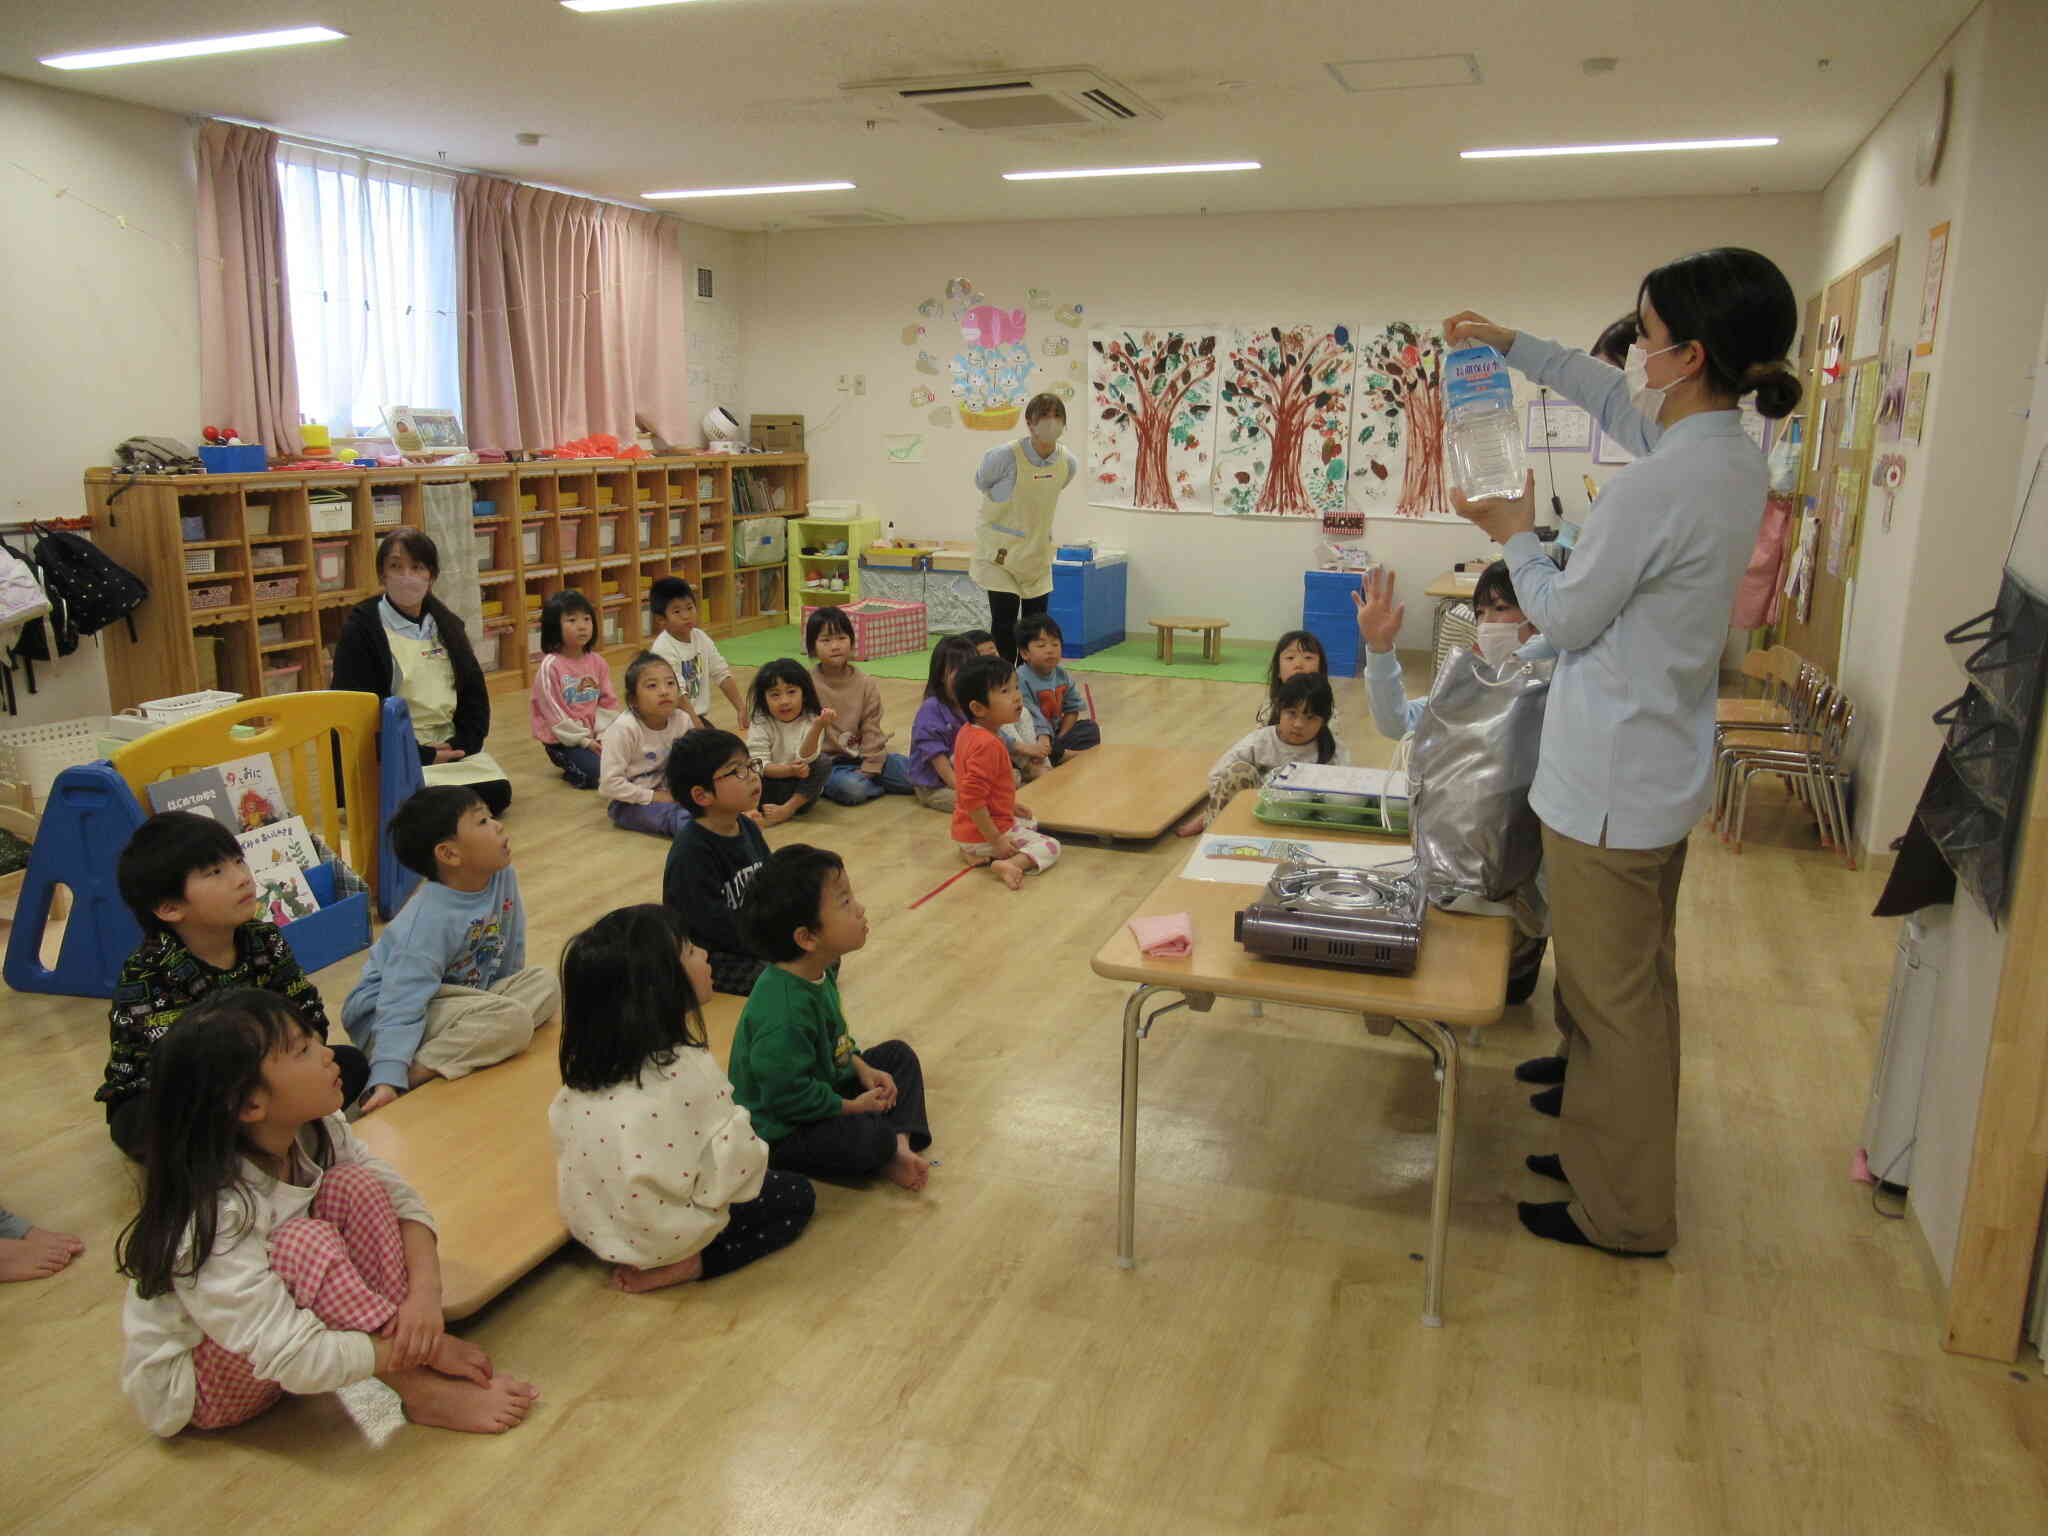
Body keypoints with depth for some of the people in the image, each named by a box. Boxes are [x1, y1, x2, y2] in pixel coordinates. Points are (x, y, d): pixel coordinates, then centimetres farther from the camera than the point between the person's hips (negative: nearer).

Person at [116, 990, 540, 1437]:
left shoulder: (314, 1133, -14)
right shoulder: (213, 1214, -34)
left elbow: (401, 1198, -8)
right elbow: (294, 1360, -34)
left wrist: (424, 1292, -27)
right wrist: (422, 1348, -25)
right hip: (189, 1384, -7)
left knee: (356, 1186, -15)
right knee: (302, 1242, -33)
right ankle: (423, 1391, -20)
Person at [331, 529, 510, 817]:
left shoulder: (445, 623, 11)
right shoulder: (361, 628, -6)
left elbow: (474, 689, 12)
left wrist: (464, 743, -6)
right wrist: (423, 756, -15)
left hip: (452, 746, 5)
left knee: (496, 794, -17)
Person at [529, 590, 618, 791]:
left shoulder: (597, 661, 3)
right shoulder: (550, 666, -15)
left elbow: (608, 702, 5)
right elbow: (553, 711, -15)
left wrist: (603, 735, -9)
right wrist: (584, 740, -15)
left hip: (594, 735, 6)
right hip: (562, 740, -6)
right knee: (597, 774, -24)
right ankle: (570, 766, 6)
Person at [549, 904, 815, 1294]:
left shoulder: (588, 1058, -6)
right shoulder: (691, 1069, -26)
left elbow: (562, 1129, 5)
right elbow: (734, 1166, -23)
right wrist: (752, 1150, 0)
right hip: (664, 1233, -8)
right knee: (797, 1195, 10)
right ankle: (690, 1263, -3)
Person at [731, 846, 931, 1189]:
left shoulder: (820, 970, -5)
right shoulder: (784, 1013, -35)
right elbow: (788, 1096, -30)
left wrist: (861, 1068, 0)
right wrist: (853, 1106, -18)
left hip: (821, 1084, 10)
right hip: (779, 1132, -10)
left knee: (898, 1055, 11)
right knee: (868, 1136, -31)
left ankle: (899, 1141, -4)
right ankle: (884, 1154, 2)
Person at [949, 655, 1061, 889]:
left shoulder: (967, 732, 4)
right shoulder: (988, 744, -28)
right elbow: (972, 798, -33)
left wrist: (1009, 806, 19)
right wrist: (996, 840, -27)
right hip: (980, 835, -9)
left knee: (1030, 824, 31)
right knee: (1049, 847, -2)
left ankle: (980, 855, 9)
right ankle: (1010, 864, -27)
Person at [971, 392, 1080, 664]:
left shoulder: (1068, 464, -7)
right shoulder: (1004, 457, -22)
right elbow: (981, 483, -1)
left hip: (1037, 549, 5)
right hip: (999, 550, -5)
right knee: (1005, 616, -11)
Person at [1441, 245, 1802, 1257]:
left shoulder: (1658, 487, -26)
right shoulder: (1732, 454, 3)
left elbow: (1565, 619, -14)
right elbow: (1611, 398, 21)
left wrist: (1516, 537, 3)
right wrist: (1509, 343, 26)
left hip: (1609, 786, -10)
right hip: (1663, 767, 10)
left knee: (1612, 999, 5)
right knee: (1639, 985, 22)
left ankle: (1624, 1213, 21)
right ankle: (1613, 1154, 40)